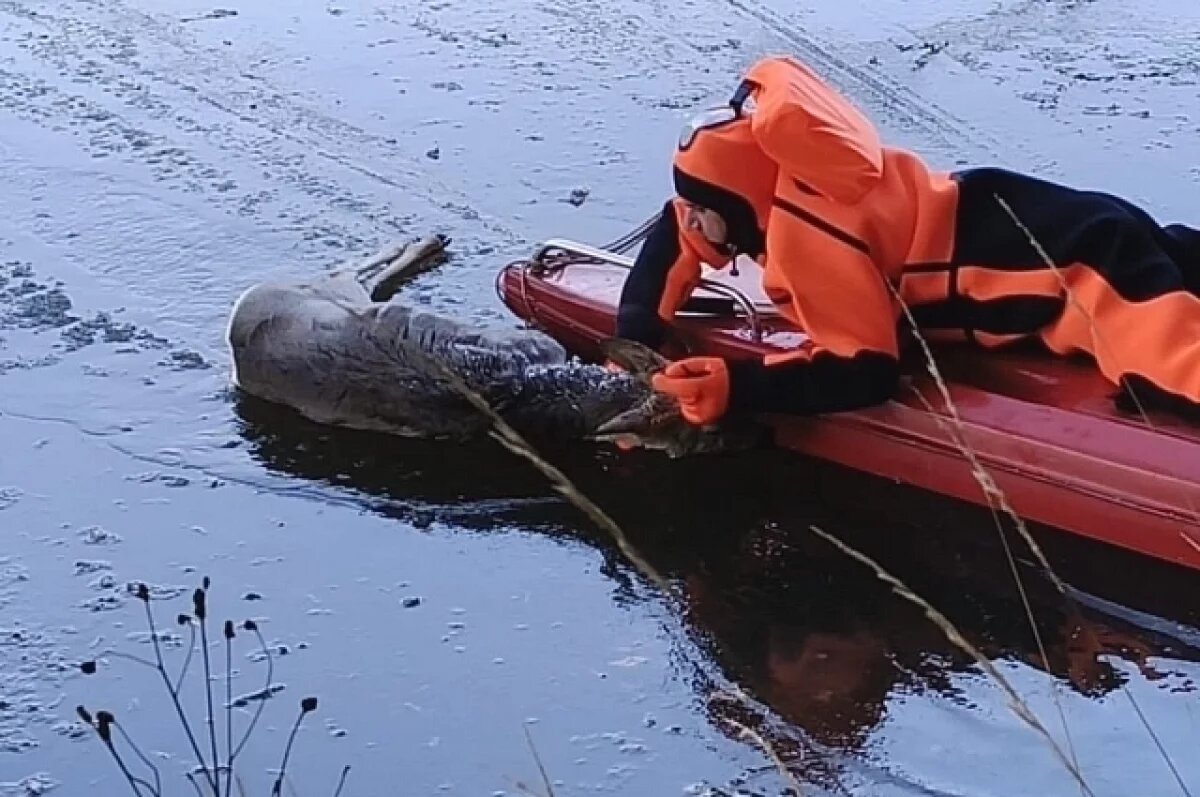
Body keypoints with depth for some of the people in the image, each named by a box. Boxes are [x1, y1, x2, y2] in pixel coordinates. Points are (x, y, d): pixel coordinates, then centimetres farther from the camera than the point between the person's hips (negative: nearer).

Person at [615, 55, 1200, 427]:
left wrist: (738, 388, -25)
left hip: (1076, 257, -9)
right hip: (1019, 226, 10)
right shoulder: (765, 180, -1)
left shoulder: (802, 231, -25)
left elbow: (866, 371, -23)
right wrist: (632, 356, 2)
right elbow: (672, 233, 13)